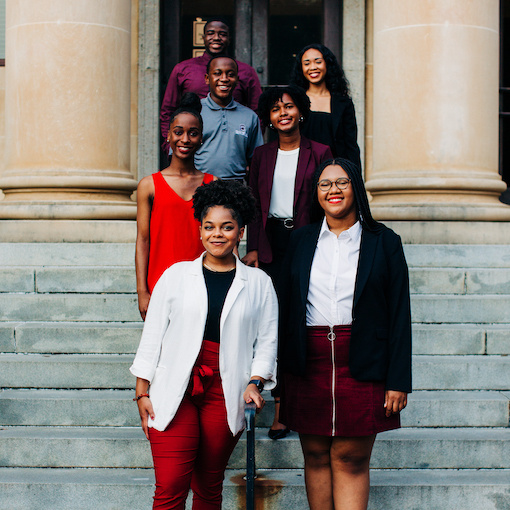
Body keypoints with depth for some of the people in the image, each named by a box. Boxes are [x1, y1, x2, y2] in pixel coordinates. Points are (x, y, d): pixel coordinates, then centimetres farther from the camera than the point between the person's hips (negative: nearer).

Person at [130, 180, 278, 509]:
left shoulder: (258, 284, 8)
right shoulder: (176, 275, 7)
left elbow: (267, 341, 8)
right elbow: (153, 335, 8)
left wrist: (255, 382, -8)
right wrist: (142, 392, 3)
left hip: (225, 395, 1)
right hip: (173, 394, -1)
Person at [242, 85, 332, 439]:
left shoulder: (319, 153, 3)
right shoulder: (262, 155, 12)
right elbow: (255, 206, 12)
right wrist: (253, 248, 3)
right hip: (271, 243, 2)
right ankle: (281, 406, 2)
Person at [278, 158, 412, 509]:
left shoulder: (384, 242, 4)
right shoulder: (301, 241, 11)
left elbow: (400, 315, 1)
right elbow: (287, 307, 12)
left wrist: (398, 381, -5)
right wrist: (282, 373, 7)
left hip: (361, 366, -2)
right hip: (309, 363, 3)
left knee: (351, 460, -2)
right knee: (316, 456, 7)